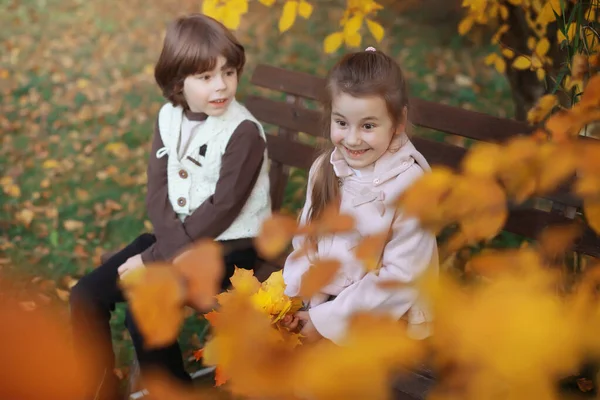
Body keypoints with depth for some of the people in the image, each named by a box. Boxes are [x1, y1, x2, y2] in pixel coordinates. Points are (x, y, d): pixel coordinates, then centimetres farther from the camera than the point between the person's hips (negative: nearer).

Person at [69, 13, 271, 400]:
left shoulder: (244, 132, -19)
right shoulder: (169, 116, 0)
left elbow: (222, 209, -21)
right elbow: (157, 190, -3)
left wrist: (155, 258, -19)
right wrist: (174, 245, -20)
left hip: (228, 244, -7)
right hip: (176, 235, 7)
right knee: (86, 296, -3)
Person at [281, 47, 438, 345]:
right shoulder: (326, 169, -1)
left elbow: (400, 277, -19)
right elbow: (307, 239, 5)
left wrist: (326, 321, -17)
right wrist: (293, 299, -9)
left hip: (383, 317, -6)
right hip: (321, 297, 6)